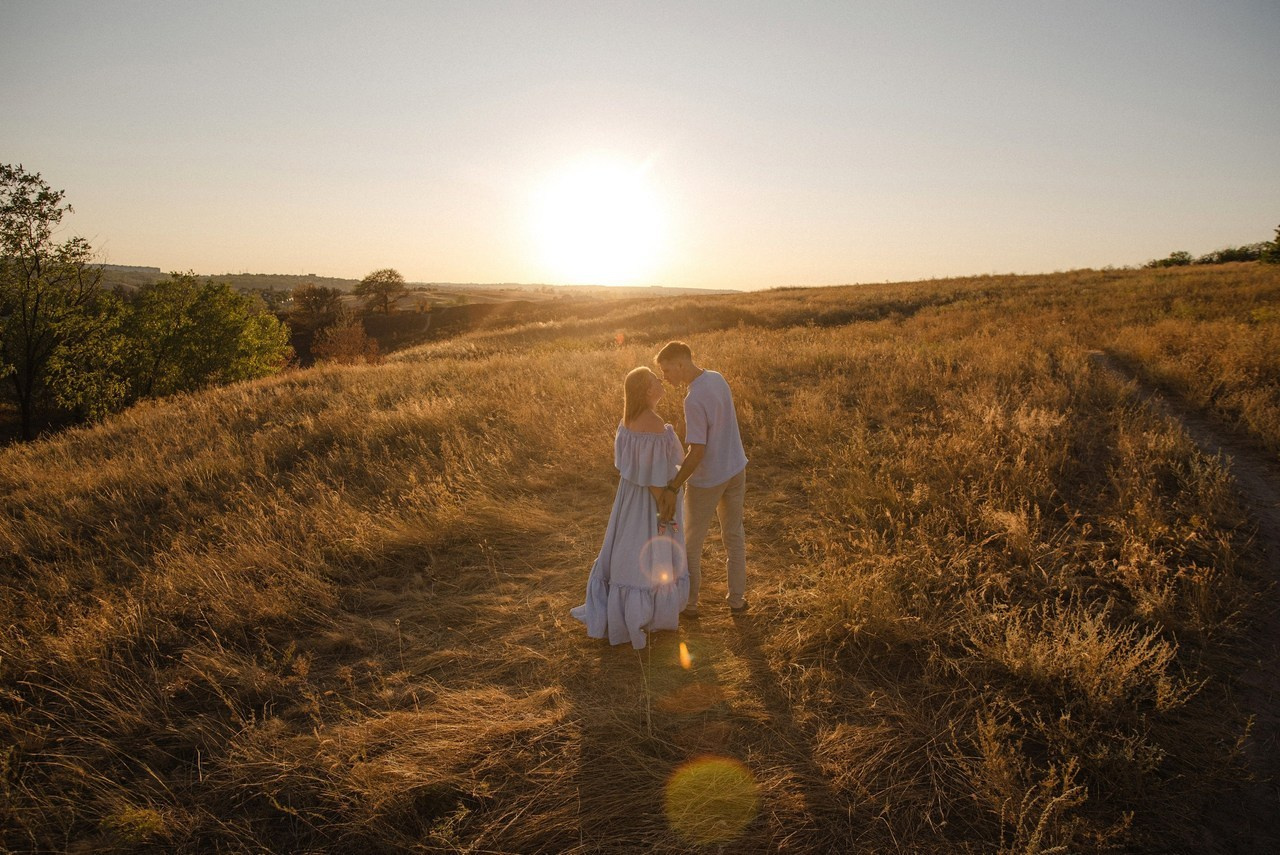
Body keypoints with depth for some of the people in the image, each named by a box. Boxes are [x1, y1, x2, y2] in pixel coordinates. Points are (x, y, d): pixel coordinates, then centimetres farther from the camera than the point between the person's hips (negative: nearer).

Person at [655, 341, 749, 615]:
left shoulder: (694, 400, -27)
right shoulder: (718, 379, -1)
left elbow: (697, 452, -27)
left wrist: (673, 488, -24)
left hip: (707, 480, -8)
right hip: (736, 470, 8)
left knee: (691, 543, 12)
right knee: (734, 536, 19)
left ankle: (689, 603, 25)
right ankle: (737, 599, 31)